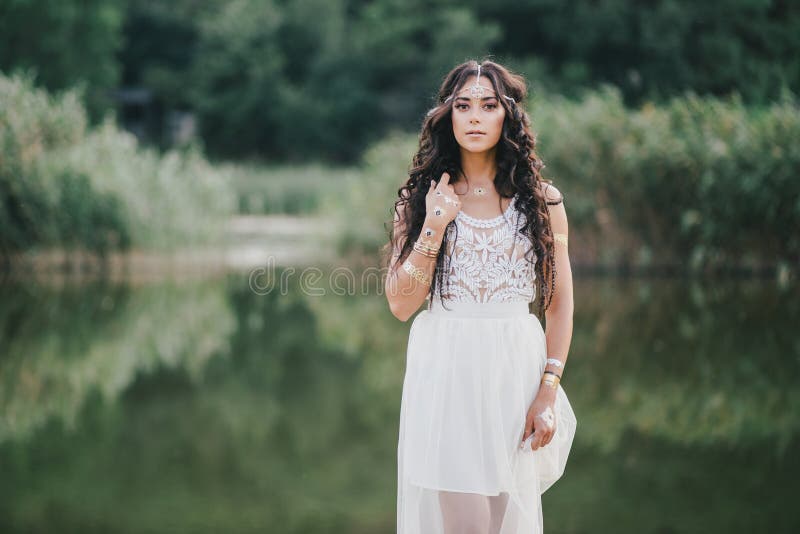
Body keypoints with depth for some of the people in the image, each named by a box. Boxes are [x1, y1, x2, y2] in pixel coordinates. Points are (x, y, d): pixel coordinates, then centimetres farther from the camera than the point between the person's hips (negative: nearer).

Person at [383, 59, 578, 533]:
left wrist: (548, 390, -5)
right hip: (442, 371, 0)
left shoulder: (542, 201, 5)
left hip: (515, 369, 0)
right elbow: (401, 305, -2)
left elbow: (560, 303, 5)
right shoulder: (420, 199, 5)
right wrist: (435, 227, -12)